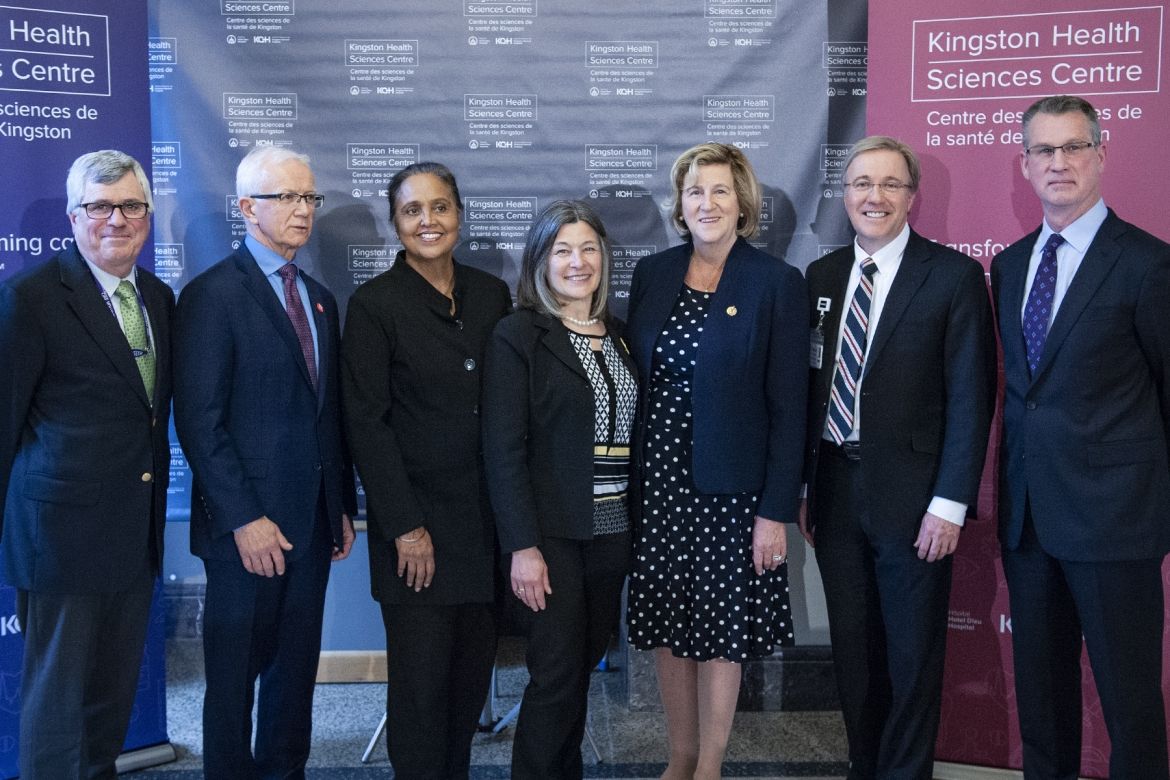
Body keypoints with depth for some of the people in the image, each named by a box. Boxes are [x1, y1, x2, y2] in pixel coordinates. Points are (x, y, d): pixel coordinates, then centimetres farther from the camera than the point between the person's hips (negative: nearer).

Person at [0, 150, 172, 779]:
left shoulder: (160, 298, 9)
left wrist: (154, 512, 12)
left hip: (137, 532, 6)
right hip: (65, 531, -6)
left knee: (115, 690, 19)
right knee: (56, 693, 7)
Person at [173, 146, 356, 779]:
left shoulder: (319, 298, 14)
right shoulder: (212, 294, -8)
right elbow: (199, 422, -14)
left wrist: (344, 506, 13)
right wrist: (244, 520, -17)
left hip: (312, 522, 6)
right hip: (249, 527, -6)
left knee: (296, 668, 15)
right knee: (234, 675, 8)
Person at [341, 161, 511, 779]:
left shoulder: (491, 294, 7)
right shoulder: (375, 304, -6)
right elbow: (366, 424, -8)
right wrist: (405, 528, -11)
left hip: (487, 520, 4)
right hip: (418, 526, -4)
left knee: (473, 672, 12)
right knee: (421, 681, 4)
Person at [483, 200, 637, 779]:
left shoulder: (619, 335, 11)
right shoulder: (518, 336, -6)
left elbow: (632, 436, 12)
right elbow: (503, 450, -10)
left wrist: (638, 522, 6)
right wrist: (522, 546, -15)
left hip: (613, 529, 5)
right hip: (554, 533, -5)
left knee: (584, 664, 13)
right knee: (556, 673, -2)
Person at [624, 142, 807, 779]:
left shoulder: (777, 283, -5)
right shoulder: (652, 274, 6)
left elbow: (788, 406, -7)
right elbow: (633, 378, 9)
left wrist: (777, 510, -11)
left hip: (730, 488, -3)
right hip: (656, 482, 4)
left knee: (721, 629, 7)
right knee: (667, 627, 12)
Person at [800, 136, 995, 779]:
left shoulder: (954, 275, -5)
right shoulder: (821, 276, 9)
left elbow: (970, 397, -9)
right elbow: (811, 389, 10)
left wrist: (950, 502, -13)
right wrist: (803, 487, 7)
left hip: (912, 498, -4)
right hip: (834, 491, 4)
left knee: (912, 654, 8)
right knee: (852, 649, 15)